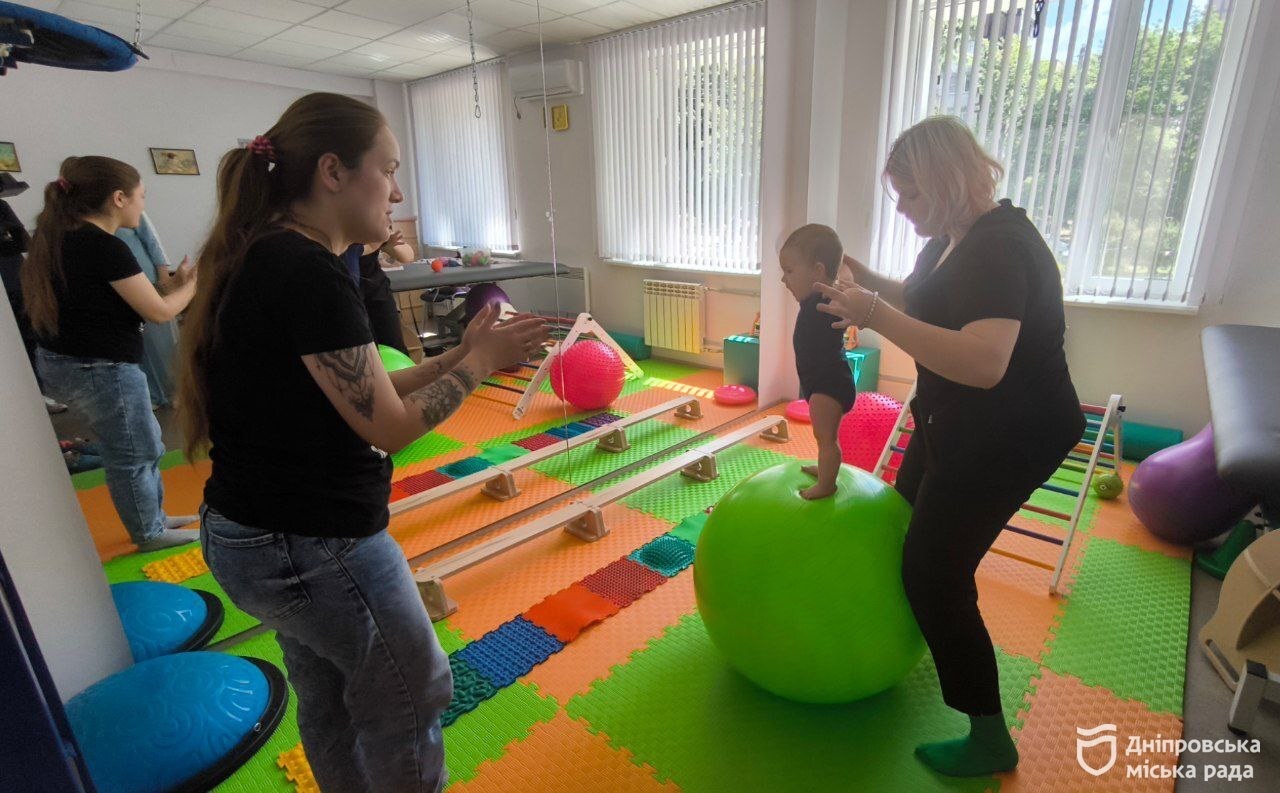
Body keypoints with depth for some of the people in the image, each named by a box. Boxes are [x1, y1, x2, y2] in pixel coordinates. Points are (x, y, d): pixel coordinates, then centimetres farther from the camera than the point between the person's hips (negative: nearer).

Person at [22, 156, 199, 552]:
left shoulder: (61, 237, 7)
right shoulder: (105, 248, -22)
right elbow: (159, 311, -18)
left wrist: (175, 282, 9)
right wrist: (193, 282, -1)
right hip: (101, 368, -9)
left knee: (144, 443, 21)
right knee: (135, 454, 7)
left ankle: (153, 516, 36)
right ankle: (149, 533, 23)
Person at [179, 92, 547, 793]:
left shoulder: (268, 258, 7)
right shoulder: (308, 271, -23)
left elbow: (357, 394, 6)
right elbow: (390, 425, -20)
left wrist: (459, 355, 2)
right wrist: (480, 361, -9)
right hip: (310, 545, -9)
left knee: (329, 706, 27)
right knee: (412, 692, 15)